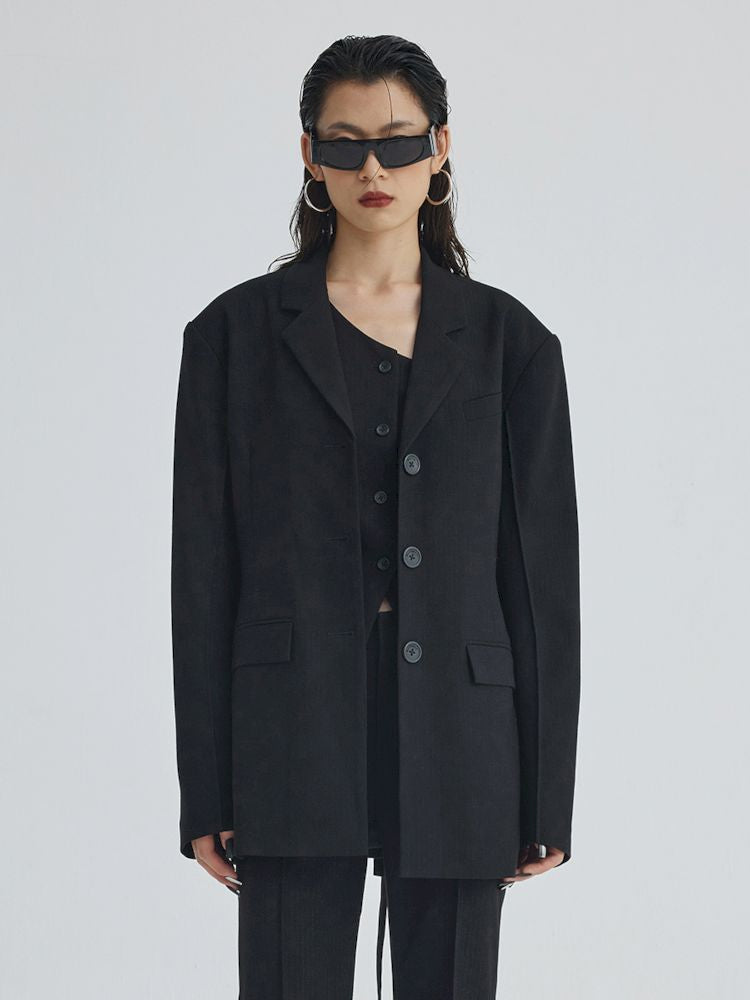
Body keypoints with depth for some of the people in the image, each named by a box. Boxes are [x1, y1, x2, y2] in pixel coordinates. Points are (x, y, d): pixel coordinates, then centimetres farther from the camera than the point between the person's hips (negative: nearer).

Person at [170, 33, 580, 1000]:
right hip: (295, 732, -1)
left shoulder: (507, 340, 6)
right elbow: (204, 568, 3)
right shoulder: (239, 331, 4)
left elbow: (543, 569, 5)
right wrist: (206, 792, -1)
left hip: (456, 738, 1)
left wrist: (547, 793, 2)